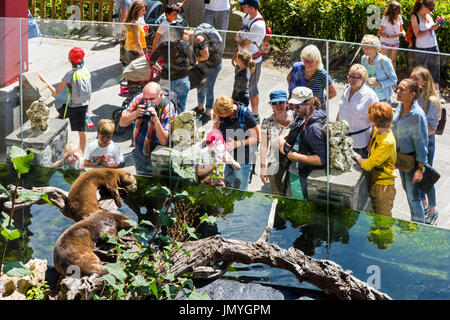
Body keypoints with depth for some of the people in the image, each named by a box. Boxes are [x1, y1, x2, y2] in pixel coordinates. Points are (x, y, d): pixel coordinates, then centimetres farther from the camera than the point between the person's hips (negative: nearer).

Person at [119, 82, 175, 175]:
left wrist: (156, 120, -41)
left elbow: (164, 141, -28)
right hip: (140, 153, 4)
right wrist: (135, 114, -29)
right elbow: (121, 123, -10)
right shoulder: (139, 99, -11)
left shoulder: (168, 108, -23)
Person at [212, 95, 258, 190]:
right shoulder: (220, 114, -4)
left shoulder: (246, 115, -16)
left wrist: (238, 143, -25)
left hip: (243, 160, -5)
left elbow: (254, 138, -11)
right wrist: (215, 123, -11)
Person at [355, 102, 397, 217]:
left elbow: (367, 165, -27)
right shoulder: (377, 131, -3)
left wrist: (358, 158, -9)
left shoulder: (387, 142, -30)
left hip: (384, 186, -9)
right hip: (374, 181, 9)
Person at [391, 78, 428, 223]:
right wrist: (396, 157, 20)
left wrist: (420, 169, -20)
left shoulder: (417, 115, -27)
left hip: (413, 160, -8)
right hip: (401, 156, 8)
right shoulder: (400, 106, -3)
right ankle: (414, 221, 40)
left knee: (414, 197, 0)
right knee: (407, 190, 23)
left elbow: (422, 143, -21)